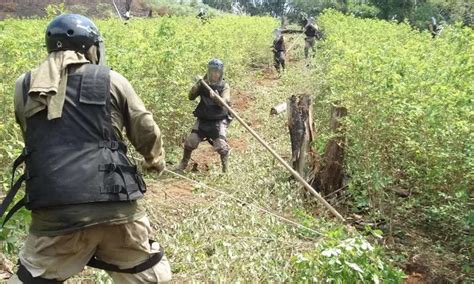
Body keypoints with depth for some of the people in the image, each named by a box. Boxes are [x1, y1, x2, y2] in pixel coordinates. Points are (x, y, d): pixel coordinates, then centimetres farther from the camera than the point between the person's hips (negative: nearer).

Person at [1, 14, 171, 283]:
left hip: (53, 211, 2)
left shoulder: (25, 86, 10)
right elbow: (147, 132, 11)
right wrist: (156, 160, 32)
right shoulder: (111, 80, 3)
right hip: (115, 205, -1)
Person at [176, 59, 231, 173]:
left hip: (219, 120, -2)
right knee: (190, 141, -6)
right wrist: (197, 85, -23)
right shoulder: (203, 84, 3)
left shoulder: (224, 86, -3)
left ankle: (226, 168, 9)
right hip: (203, 119, 2)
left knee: (221, 145, -16)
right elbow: (191, 97, -6)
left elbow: (225, 103, -17)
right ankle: (183, 164, 16)